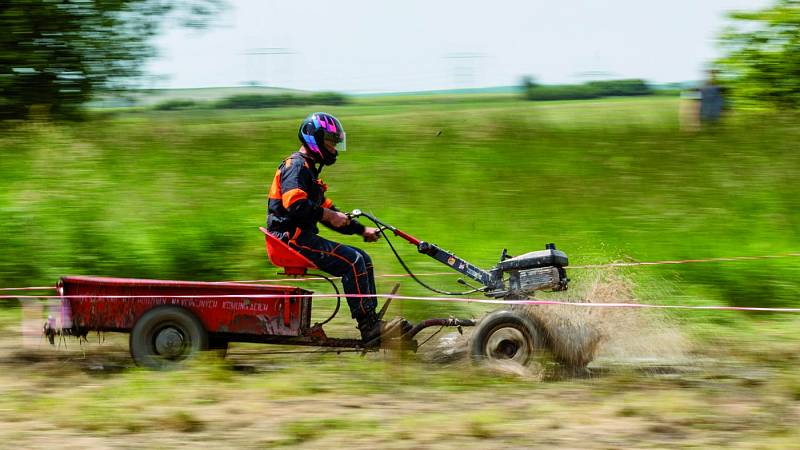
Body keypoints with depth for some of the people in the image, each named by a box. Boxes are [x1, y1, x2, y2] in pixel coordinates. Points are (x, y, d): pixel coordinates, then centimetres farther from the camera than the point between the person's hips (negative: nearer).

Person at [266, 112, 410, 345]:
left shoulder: (308, 169, 24)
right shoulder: (296, 166, -10)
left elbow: (326, 210, 24)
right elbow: (295, 205, -26)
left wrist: (362, 230, 17)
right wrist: (327, 215, -20)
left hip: (304, 237, 11)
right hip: (293, 237, -11)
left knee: (363, 260, 6)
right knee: (352, 261, -20)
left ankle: (372, 322, 1)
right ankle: (368, 328, -21)